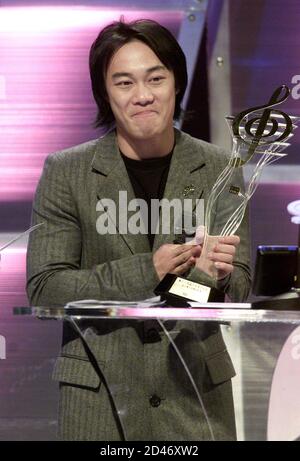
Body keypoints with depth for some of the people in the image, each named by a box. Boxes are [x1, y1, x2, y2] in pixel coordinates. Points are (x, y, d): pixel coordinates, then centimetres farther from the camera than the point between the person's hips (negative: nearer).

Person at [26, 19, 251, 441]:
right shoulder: (66, 172, -2)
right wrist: (145, 272, -19)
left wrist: (220, 273, -19)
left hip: (196, 391, 2)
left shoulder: (218, 168, 2)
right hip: (99, 392, -1)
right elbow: (43, 288, -7)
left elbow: (240, 289, 5)